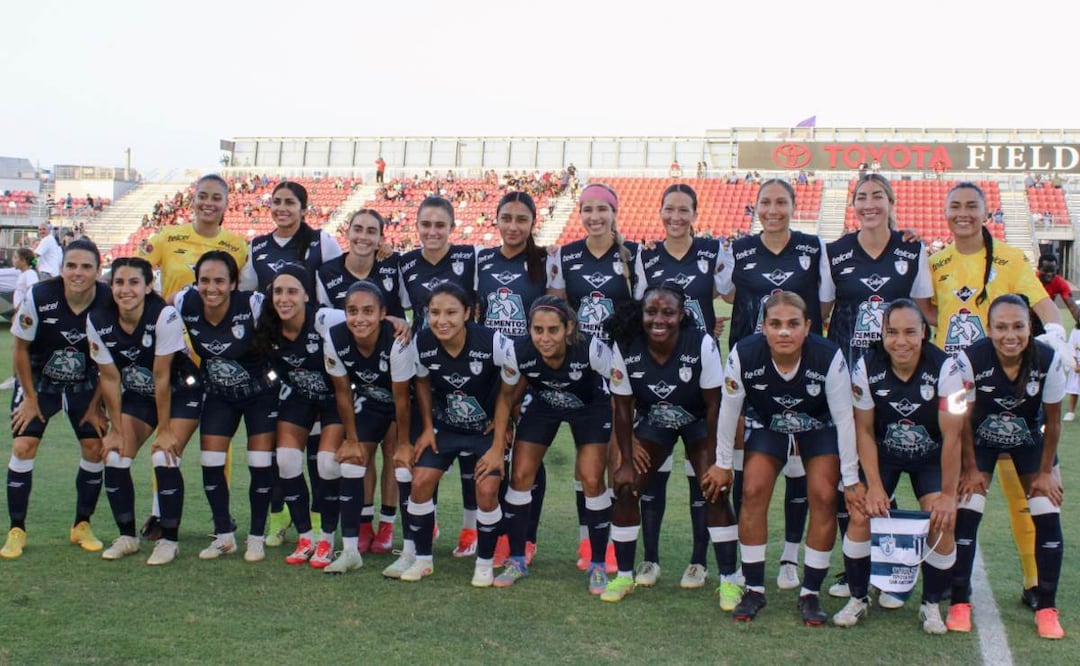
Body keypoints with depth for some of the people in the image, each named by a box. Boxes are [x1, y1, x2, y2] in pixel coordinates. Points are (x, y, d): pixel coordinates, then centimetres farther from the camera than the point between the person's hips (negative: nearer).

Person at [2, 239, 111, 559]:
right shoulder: (39, 296, -25)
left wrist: (96, 406, -5)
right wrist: (30, 398, -6)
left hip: (85, 385, 1)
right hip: (38, 380, -1)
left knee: (95, 449, -5)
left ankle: (82, 526, 12)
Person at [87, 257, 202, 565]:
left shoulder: (164, 316, -29)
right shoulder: (98, 321, -16)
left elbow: (161, 376, -24)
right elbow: (109, 378, -7)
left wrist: (165, 429, -17)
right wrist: (117, 429, -5)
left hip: (181, 393, -5)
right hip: (137, 395, 5)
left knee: (164, 458, -19)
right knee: (114, 458, -7)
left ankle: (169, 540, -1)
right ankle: (127, 536, 12)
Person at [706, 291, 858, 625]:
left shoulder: (829, 357, -34)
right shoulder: (744, 354, -31)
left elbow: (844, 418, -23)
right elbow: (729, 410, -16)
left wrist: (851, 478, -17)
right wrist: (723, 464, -7)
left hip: (819, 426, -1)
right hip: (767, 424, 1)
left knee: (824, 497, -13)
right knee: (753, 492, -12)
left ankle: (810, 594, 3)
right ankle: (754, 590, 3)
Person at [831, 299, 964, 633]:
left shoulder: (945, 368, -25)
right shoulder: (866, 367, -21)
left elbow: (952, 436, -20)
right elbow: (864, 430, -12)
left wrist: (948, 494, -18)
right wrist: (874, 486, -16)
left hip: (931, 457, -1)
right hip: (882, 453, 1)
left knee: (942, 521, -18)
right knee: (861, 514, -16)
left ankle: (931, 605, 6)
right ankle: (858, 598, 5)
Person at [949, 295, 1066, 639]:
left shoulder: (1048, 360, -26)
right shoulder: (970, 360, -31)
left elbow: (1052, 420, -11)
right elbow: (963, 419, -16)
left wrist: (1045, 472, -6)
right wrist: (971, 469, -11)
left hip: (1030, 440, 2)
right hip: (980, 439, -1)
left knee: (1048, 517, -7)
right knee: (965, 515, -12)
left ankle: (1047, 608, 7)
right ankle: (959, 603, 0)